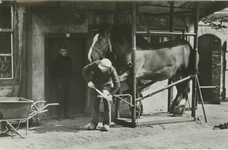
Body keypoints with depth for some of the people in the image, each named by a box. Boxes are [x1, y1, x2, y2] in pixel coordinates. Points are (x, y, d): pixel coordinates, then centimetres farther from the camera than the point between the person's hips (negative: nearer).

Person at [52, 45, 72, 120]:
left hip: (68, 80, 4)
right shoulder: (57, 59, -4)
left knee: (67, 98, 7)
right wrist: (58, 76, 1)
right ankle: (60, 115, -4)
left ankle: (66, 115, 12)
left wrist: (69, 76, 12)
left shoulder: (69, 59, 9)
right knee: (60, 99, -6)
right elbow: (54, 70, 2)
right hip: (60, 80, -4)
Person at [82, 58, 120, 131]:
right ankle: (94, 123, 6)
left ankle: (106, 123, -3)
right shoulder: (95, 64, -26)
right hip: (95, 85, 1)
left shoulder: (112, 70, -28)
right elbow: (84, 70, -13)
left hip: (107, 85, -1)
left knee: (107, 102, -10)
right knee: (95, 103, -1)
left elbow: (117, 84, -21)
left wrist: (110, 94, -31)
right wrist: (88, 81, -24)